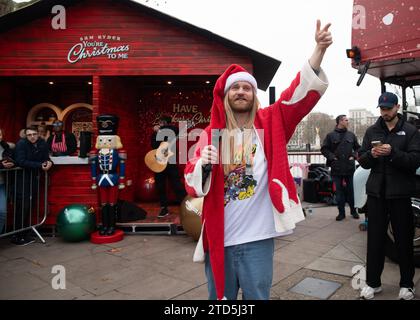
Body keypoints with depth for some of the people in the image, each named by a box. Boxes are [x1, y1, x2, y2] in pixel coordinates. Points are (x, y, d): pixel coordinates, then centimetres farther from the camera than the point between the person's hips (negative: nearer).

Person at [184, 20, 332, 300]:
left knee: (257, 297, 15)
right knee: (220, 297, 19)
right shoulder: (211, 134, 2)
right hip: (218, 239, 2)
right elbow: (192, 185, 0)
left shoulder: (270, 123, 0)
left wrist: (319, 49, -22)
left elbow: (301, 93, -11)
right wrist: (203, 164, -22)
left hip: (257, 239, -1)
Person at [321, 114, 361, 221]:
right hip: (336, 168, -2)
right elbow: (324, 149, 1)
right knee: (339, 191, 5)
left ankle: (353, 211, 24)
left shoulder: (351, 135, 9)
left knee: (351, 190, 9)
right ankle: (341, 212, 15)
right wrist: (332, 157, -10)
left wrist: (354, 156, 0)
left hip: (350, 167, 2)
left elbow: (358, 148, 16)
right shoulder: (331, 135, 0)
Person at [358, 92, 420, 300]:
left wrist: (393, 152, -23)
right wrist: (371, 154, -13)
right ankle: (373, 283, 17)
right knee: (375, 239, 6)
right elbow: (362, 161, 8)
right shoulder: (372, 131, 10)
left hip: (400, 194, -2)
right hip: (376, 192, 2)